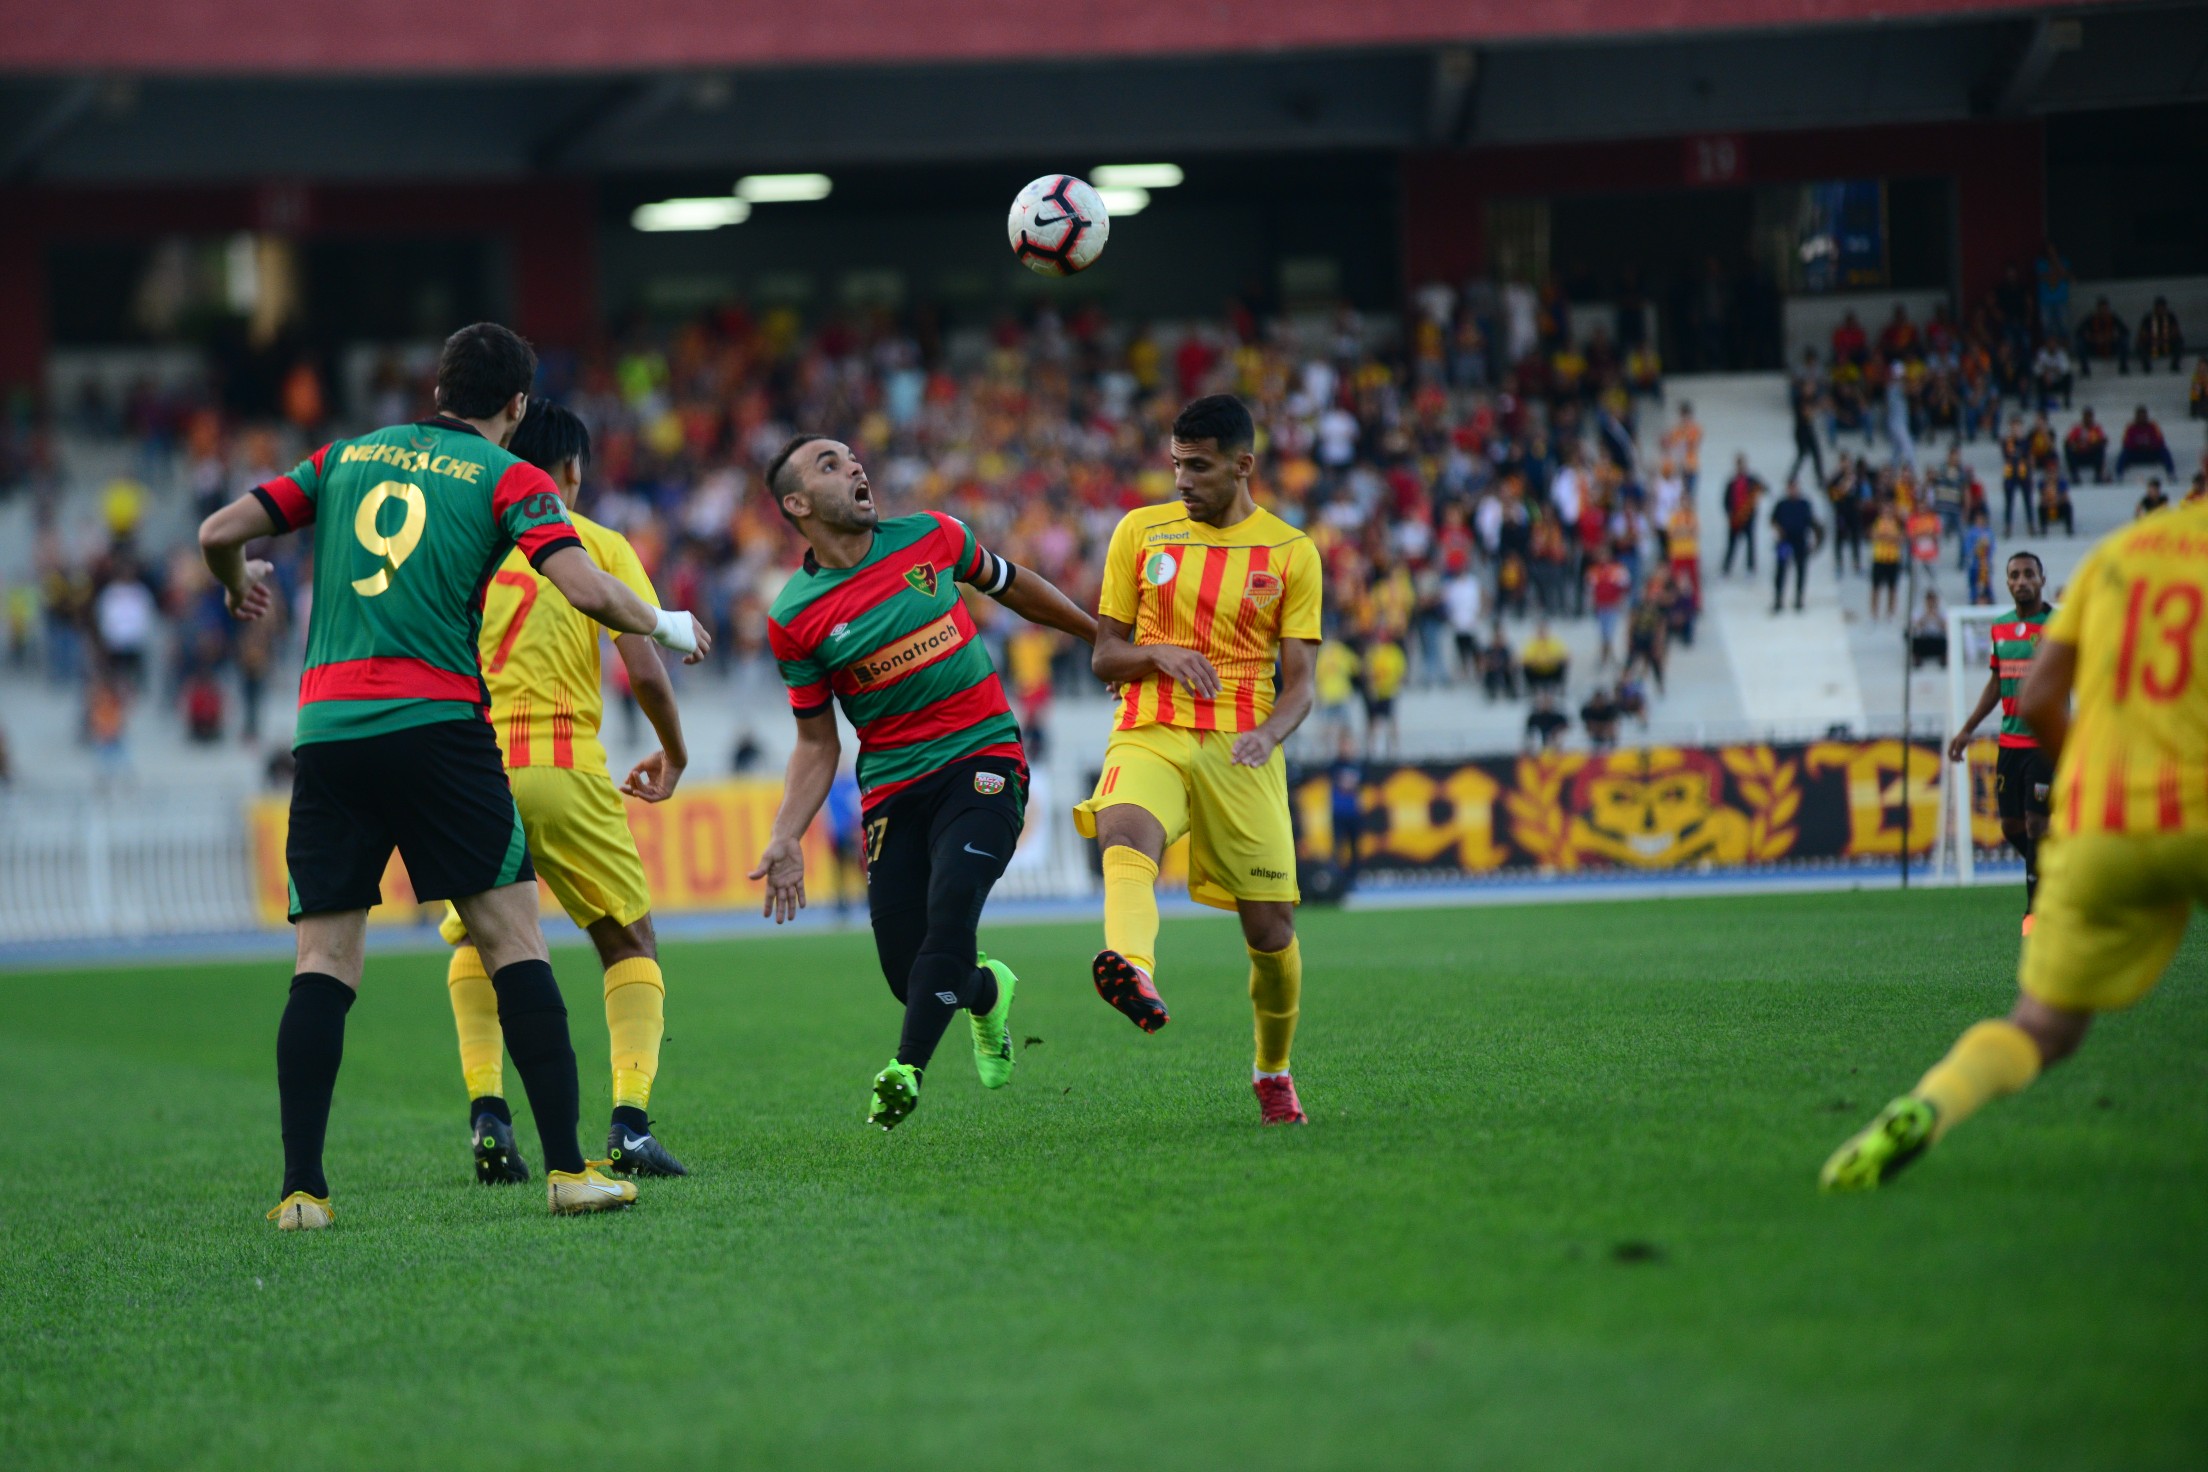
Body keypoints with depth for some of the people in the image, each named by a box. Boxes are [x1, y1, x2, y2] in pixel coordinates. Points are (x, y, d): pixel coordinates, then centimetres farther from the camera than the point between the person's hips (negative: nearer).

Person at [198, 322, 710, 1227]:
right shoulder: (506, 478, 6)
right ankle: (566, 1169, -6)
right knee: (515, 942, 0)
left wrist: (237, 588, 37)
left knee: (323, 964, 4)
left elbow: (221, 531, 15)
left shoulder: (346, 458, 17)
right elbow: (585, 588, -8)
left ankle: (301, 1189, -3)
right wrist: (664, 626, 11)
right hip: (436, 724, -3)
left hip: (327, 732, 4)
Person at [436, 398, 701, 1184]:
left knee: (475, 942, 23)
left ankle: (486, 1112, 2)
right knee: (629, 944, 12)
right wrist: (675, 754, 13)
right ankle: (629, 1122, -7)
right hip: (565, 767, -2)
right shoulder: (599, 545, 6)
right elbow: (644, 671, -4)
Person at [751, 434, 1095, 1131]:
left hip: (982, 760, -1)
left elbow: (1010, 585, 20)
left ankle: (905, 1073, -28)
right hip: (893, 786, 1)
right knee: (908, 977, -3)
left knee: (950, 904, -26)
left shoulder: (930, 537, 1)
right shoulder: (794, 618, -1)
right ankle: (987, 992, 32)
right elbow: (817, 743, 6)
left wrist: (1103, 635, 29)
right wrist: (786, 839, -6)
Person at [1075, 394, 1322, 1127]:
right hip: (1149, 733, 0)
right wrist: (1159, 654, -9)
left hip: (1242, 749, 0)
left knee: (1271, 928, -1)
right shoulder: (1141, 532, 10)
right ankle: (1133, 970, -63)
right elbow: (1104, 656, 13)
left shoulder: (1291, 552, 7)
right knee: (1124, 832, -35)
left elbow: (1298, 683, 4)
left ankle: (1273, 1072, 26)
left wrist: (1268, 733, -17)